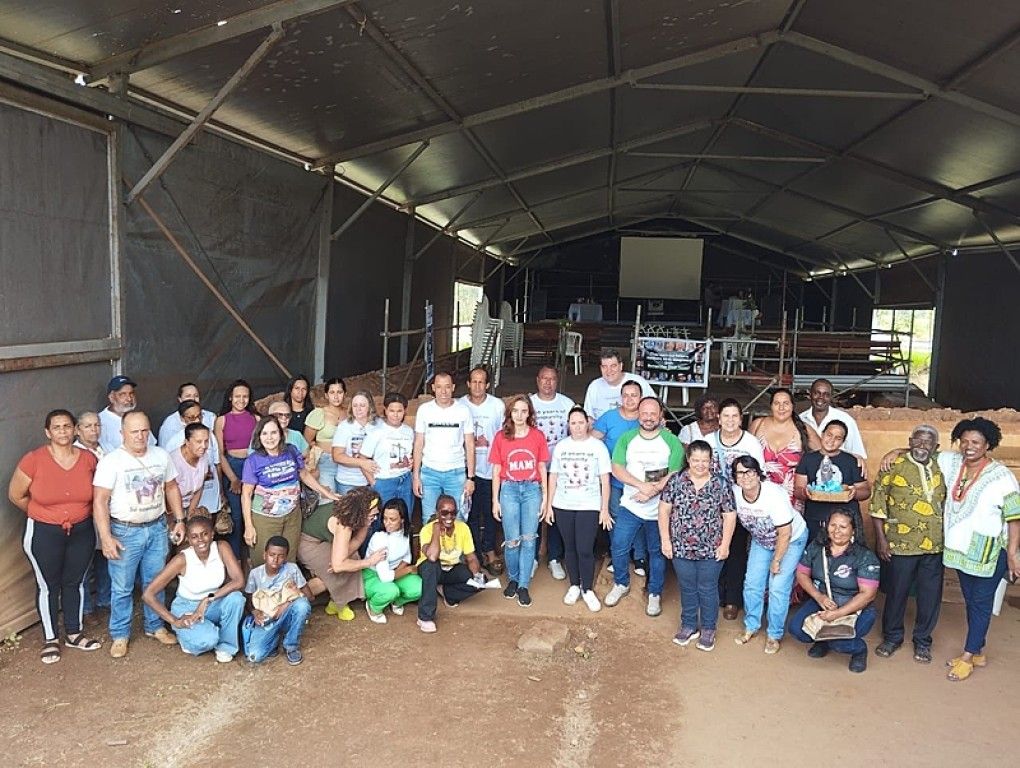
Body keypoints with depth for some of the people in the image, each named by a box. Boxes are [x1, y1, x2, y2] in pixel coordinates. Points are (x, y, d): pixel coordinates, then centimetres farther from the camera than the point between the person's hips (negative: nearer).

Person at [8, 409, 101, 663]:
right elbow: (16, 495, -4)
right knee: (48, 585, 11)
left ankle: (74, 633, 32)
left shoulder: (88, 459, -8)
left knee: (75, 582, 16)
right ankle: (50, 639, 27)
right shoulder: (33, 460, -17)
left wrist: (80, 512, 6)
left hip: (82, 531, 3)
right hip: (44, 534, -2)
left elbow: (96, 492, 11)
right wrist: (43, 516, 4)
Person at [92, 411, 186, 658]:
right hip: (125, 532, -4)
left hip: (158, 528, 4)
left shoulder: (161, 455, 1)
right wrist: (106, 538, -18)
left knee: (155, 582, 15)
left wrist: (179, 520, 7)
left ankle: (154, 626, 31)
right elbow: (100, 501, -14)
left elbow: (171, 488, 12)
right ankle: (120, 635, 22)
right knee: (122, 587, 6)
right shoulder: (111, 461, -13)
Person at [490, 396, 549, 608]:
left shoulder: (538, 436, 3)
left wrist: (545, 496, 4)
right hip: (509, 489, 0)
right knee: (512, 540, 0)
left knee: (529, 540, 0)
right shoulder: (501, 437, 2)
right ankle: (512, 579, 22)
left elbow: (542, 468, 8)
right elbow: (496, 471, 5)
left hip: (532, 489, 0)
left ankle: (523, 586, 10)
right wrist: (495, 500, 3)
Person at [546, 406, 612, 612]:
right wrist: (549, 505, 4)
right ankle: (574, 585, 26)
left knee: (585, 550, -5)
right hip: (563, 506, 3)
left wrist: (605, 509, -4)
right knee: (569, 548, 10)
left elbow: (605, 480, -1)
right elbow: (553, 477, 7)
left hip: (589, 507, -2)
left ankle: (588, 589, 12)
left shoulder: (598, 446, -3)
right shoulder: (561, 446, 4)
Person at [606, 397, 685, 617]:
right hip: (630, 507, 2)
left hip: (659, 510, -2)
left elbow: (675, 475, -13)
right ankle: (621, 584, 31)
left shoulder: (672, 441, -8)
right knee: (619, 548, 6)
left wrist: (652, 491, -24)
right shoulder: (627, 439, -1)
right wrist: (643, 485, -21)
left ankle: (655, 594, 30)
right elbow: (617, 469, -9)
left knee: (657, 553, 12)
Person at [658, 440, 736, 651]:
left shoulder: (721, 484, -7)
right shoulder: (676, 481, -5)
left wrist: (724, 545, -7)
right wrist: (665, 540, -5)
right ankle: (688, 625, 34)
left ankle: (708, 629, 30)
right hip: (681, 549, 1)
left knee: (708, 590, 13)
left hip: (711, 550, -1)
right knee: (687, 589, 16)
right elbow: (664, 510, -1)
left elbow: (730, 515, -4)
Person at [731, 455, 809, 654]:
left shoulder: (775, 494, -36)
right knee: (752, 583, 4)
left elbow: (785, 534, -27)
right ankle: (751, 627, 24)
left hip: (792, 540, -5)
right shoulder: (734, 493, -22)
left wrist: (776, 561, -17)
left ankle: (774, 635, 10)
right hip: (761, 540, 5)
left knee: (778, 588, -8)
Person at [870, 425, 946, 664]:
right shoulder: (894, 464, -6)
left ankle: (922, 641, 30)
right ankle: (892, 637, 28)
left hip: (935, 545, 3)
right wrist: (881, 538, -8)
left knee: (930, 596, 11)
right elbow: (878, 501, -5)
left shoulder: (942, 468, 4)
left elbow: (948, 505, 13)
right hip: (900, 543, -3)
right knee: (896, 592, 9)